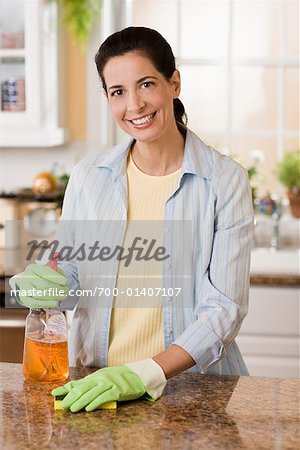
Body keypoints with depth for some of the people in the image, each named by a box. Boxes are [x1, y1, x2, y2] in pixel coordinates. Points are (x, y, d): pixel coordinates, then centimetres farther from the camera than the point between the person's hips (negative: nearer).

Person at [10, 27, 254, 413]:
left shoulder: (225, 180, -5)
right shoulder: (88, 176, 5)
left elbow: (225, 308, -10)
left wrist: (144, 374, -22)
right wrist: (42, 285, -10)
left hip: (191, 386, -3)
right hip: (96, 382, 4)